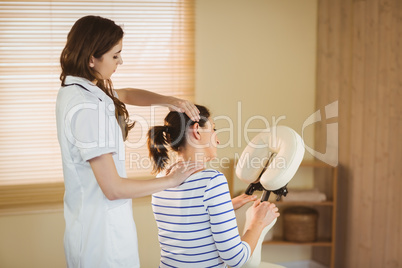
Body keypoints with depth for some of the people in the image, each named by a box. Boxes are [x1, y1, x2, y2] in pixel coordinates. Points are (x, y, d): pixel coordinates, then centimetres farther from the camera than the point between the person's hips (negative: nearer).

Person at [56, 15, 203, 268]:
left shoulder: (72, 90, 4)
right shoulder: (88, 107, -26)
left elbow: (126, 95, 21)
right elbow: (113, 188, -25)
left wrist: (170, 100, 3)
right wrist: (170, 180, -12)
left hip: (82, 222, 10)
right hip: (102, 228, -10)